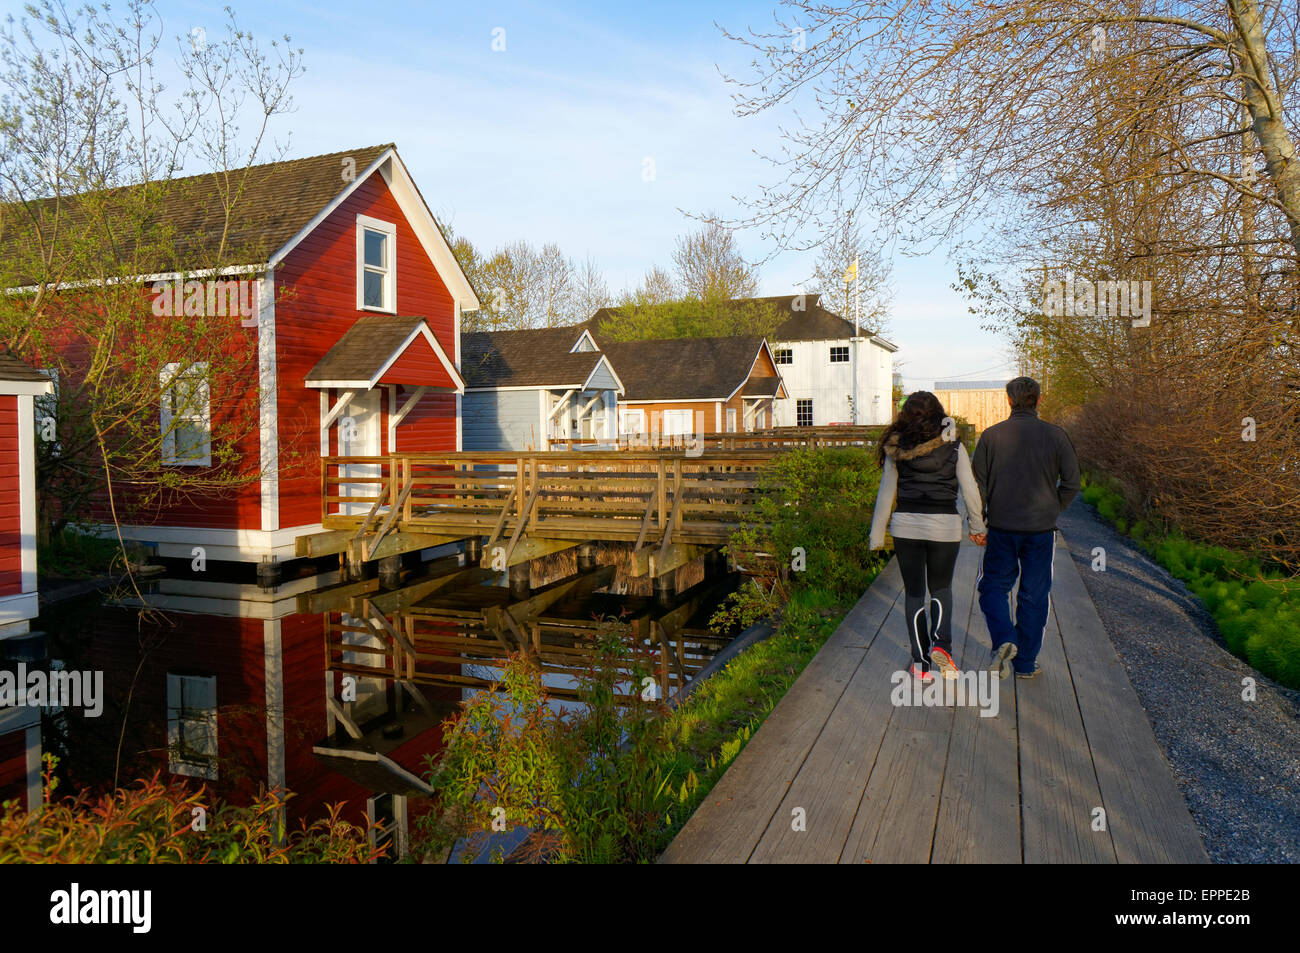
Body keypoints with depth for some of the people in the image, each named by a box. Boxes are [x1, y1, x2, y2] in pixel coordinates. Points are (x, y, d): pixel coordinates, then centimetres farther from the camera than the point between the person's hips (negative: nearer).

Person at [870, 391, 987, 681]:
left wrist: (877, 536, 9)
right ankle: (941, 644, -5)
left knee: (913, 591, 11)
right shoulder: (954, 447, -1)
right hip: (945, 525, 0)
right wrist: (977, 526, 13)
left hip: (906, 525, 0)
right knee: (941, 587, 18)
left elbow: (885, 494, 3)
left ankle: (920, 661, 11)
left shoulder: (896, 449, 1)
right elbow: (970, 490, 0)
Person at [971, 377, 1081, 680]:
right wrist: (1052, 509, 12)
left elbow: (978, 484, -3)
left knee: (993, 586, 12)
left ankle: (1004, 639, -12)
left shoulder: (991, 435, -3)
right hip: (1041, 529, 1)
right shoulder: (1055, 435, -2)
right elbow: (1072, 482, -3)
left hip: (1002, 527, -1)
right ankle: (1026, 663, 17)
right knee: (1034, 595, 10)